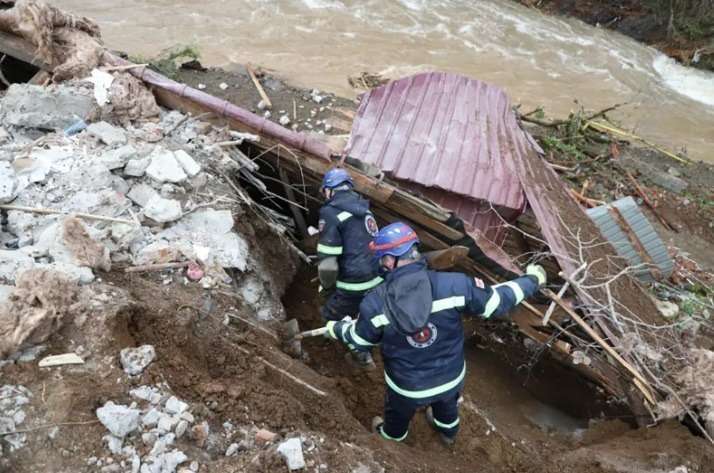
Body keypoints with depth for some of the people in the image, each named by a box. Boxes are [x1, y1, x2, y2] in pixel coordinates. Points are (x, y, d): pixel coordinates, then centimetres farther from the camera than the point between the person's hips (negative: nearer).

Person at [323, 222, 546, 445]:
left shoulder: (374, 303, -29)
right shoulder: (453, 284, -32)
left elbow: (360, 340, -9)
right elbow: (497, 303, -17)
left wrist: (336, 328, 14)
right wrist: (531, 279, 0)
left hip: (407, 385, -1)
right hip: (451, 376, 1)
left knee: (398, 414, 35)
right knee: (447, 406, 38)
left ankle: (392, 435, 67)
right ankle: (448, 431, 69)